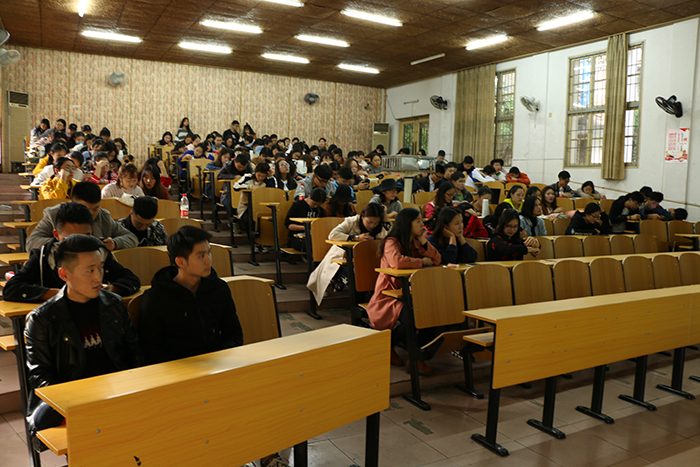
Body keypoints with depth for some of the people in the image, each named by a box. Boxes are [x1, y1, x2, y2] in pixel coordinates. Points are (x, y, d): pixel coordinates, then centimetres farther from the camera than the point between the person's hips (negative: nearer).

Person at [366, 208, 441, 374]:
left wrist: (423, 241, -6)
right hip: (388, 297, -7)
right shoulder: (391, 243, -10)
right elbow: (397, 261, -31)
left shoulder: (415, 242, 14)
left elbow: (437, 260, 8)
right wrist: (422, 262, -16)